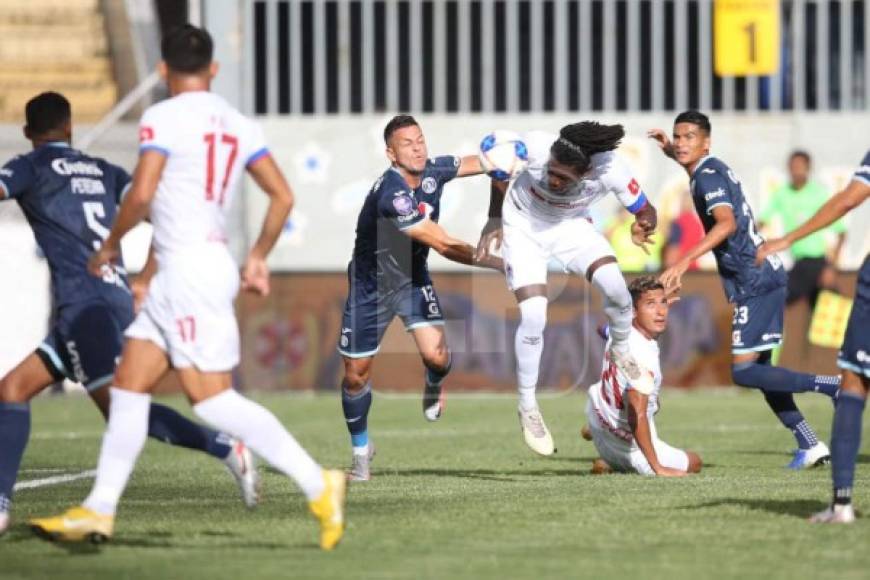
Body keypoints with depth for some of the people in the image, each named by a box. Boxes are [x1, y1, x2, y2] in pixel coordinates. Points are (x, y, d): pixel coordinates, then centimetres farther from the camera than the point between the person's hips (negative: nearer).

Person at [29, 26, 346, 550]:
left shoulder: (164, 118, -10)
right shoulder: (238, 125, 11)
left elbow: (141, 195, -18)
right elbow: (283, 196, 9)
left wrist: (111, 246, -2)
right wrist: (259, 257, 20)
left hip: (190, 269, -9)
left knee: (212, 398, -10)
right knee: (128, 386, 10)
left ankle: (318, 484, -13)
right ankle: (99, 511, 11)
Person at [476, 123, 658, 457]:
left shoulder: (610, 171, -33)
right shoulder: (534, 148, -34)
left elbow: (645, 211, -15)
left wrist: (643, 226, -35)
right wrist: (495, 220, -3)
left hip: (571, 226, 1)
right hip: (523, 226, -1)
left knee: (613, 284, -25)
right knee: (534, 314, -16)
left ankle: (621, 352, 8)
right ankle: (527, 407, 3)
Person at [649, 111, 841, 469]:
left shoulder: (708, 175, -12)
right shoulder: (712, 170, 16)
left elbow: (726, 223, -30)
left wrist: (685, 261, -37)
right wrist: (670, 152, 36)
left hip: (754, 279, -10)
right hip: (766, 275, 10)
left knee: (743, 370, -11)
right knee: (757, 368, 12)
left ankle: (833, 386, -17)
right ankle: (810, 446, 11)